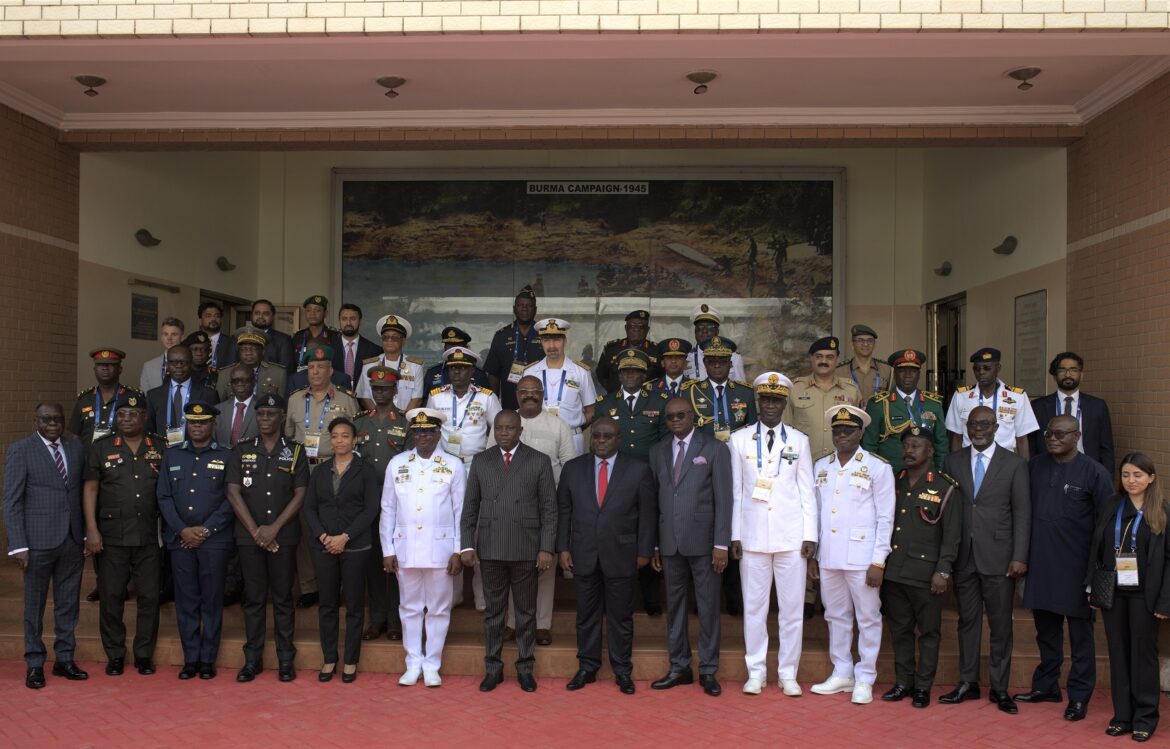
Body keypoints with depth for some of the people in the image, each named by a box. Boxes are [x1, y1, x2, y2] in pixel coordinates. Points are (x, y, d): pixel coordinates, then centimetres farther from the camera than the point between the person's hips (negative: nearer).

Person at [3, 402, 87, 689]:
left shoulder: (76, 447, 8)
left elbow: (82, 491, 9)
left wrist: (86, 533, 4)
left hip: (72, 540, 4)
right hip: (38, 541, -4)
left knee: (69, 604, 11)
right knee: (34, 606, 8)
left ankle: (64, 659, 24)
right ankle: (34, 664, 20)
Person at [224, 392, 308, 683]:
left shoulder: (295, 451, 4)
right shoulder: (241, 450, 6)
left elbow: (300, 495, 0)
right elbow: (233, 493, 1)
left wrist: (274, 528, -8)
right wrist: (255, 531, -7)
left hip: (284, 536, -1)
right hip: (249, 536, 1)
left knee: (283, 598, 4)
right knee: (253, 598, 6)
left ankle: (286, 659, 11)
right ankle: (252, 659, 15)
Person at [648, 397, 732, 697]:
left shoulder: (714, 449, 0)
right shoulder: (657, 452, 12)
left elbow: (723, 500, -4)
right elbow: (653, 499, 10)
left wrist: (721, 545, -9)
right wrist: (654, 544, 6)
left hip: (703, 540, -3)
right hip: (669, 542, 4)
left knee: (708, 606, 3)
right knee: (674, 604, 10)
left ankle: (708, 670, 13)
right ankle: (679, 667, 21)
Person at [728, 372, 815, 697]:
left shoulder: (799, 441, 7)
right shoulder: (739, 439, 6)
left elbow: (807, 491, 7)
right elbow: (735, 491, 5)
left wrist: (810, 535, 0)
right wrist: (734, 535, 0)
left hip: (791, 535, 0)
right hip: (752, 536, 0)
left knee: (792, 607, 3)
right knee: (754, 605, 4)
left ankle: (788, 673, 15)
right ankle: (756, 672, 15)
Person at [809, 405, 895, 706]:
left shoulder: (877, 467, -3)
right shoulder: (821, 466, 10)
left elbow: (885, 518, -4)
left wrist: (878, 561, -9)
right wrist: (812, 554, 10)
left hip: (861, 557, -4)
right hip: (828, 556, 5)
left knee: (868, 618, 3)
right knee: (836, 616, 13)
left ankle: (865, 679, 14)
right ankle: (842, 674, 25)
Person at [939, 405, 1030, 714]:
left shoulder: (1014, 464, 0)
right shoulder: (952, 461, 7)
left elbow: (1022, 513, -1)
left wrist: (1019, 557, -7)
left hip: (998, 557, -2)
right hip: (963, 557, 2)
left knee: (1001, 625, 5)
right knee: (967, 621, 10)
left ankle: (999, 688, 17)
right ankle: (968, 683, 21)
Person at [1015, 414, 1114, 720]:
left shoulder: (1094, 472, -7)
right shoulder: (1035, 466, 6)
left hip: (1076, 566, -4)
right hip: (1040, 563, 4)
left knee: (1080, 632, 7)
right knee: (1046, 627, 16)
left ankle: (1079, 696, 18)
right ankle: (1046, 686, 30)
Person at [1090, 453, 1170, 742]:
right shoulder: (1111, 507, 5)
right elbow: (1097, 549, 7)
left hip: (1144, 595, -3)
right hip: (1113, 592, 3)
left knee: (1143, 653, 6)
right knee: (1118, 653, 9)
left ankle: (1145, 718, 18)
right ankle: (1122, 715, 18)